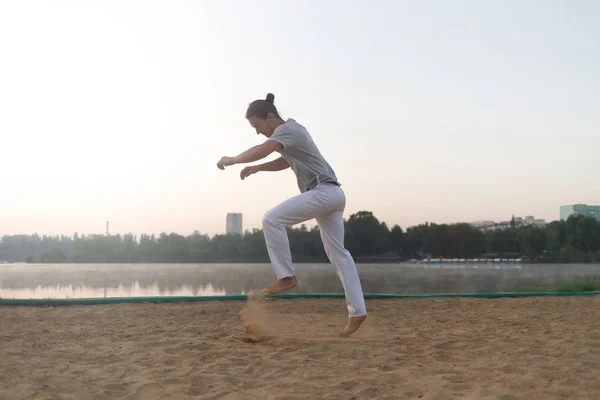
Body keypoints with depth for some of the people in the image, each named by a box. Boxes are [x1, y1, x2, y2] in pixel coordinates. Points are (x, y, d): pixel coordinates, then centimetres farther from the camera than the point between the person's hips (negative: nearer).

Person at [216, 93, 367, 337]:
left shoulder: (287, 129, -10)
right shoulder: (291, 131, 21)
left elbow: (261, 151, -28)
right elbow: (285, 162, 36)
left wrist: (231, 160, -13)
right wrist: (257, 169, 20)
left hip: (323, 192, -11)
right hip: (331, 195, 11)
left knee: (272, 219, -18)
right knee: (337, 253, 7)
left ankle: (286, 277, -13)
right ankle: (357, 311, 7)